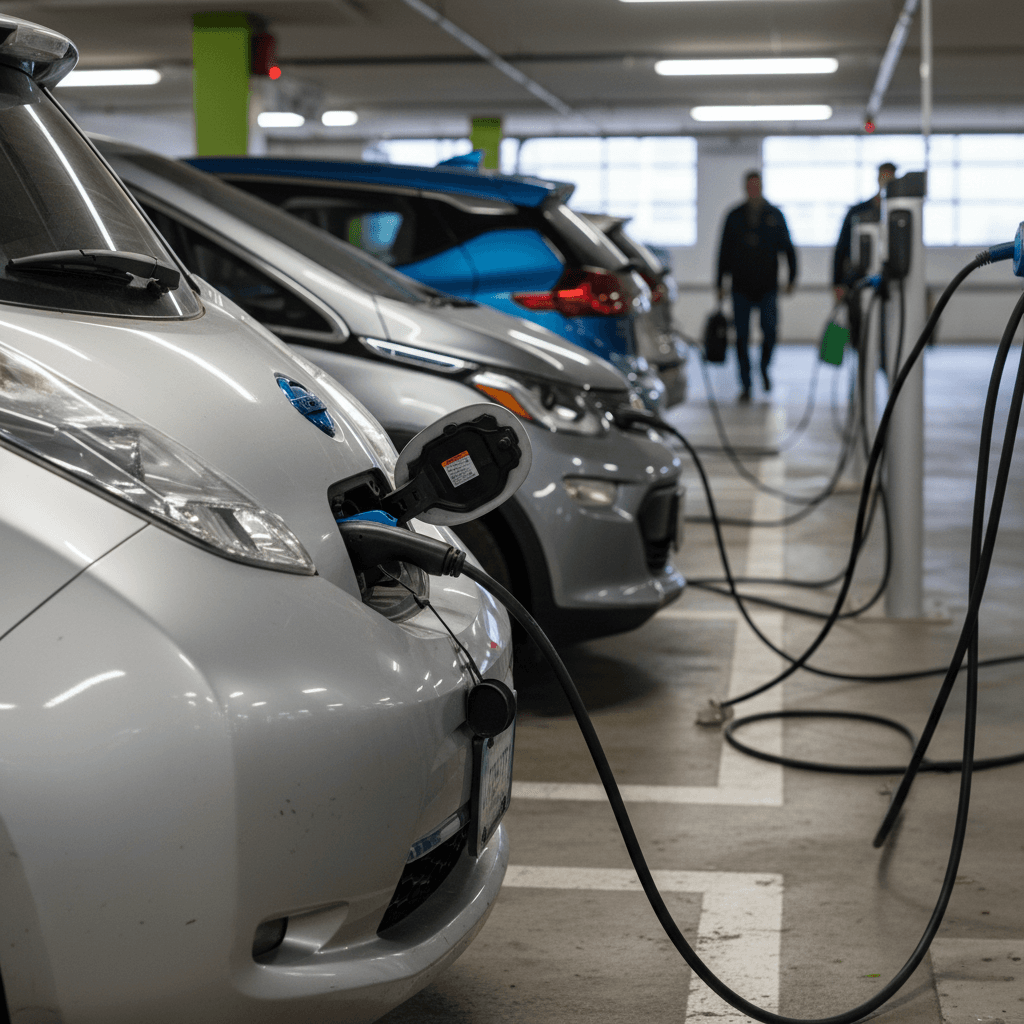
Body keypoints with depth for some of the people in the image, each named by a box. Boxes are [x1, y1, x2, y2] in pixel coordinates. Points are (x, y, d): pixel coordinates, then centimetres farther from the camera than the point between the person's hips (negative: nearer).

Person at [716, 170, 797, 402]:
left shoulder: (774, 215, 6)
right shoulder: (734, 216, 8)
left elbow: (787, 248, 9)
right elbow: (724, 251, 11)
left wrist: (791, 278, 0)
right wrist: (720, 284, 7)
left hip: (767, 287, -1)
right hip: (741, 285, 1)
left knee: (769, 330, -11)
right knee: (742, 337, -1)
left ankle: (764, 368, 17)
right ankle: (746, 385, 5)